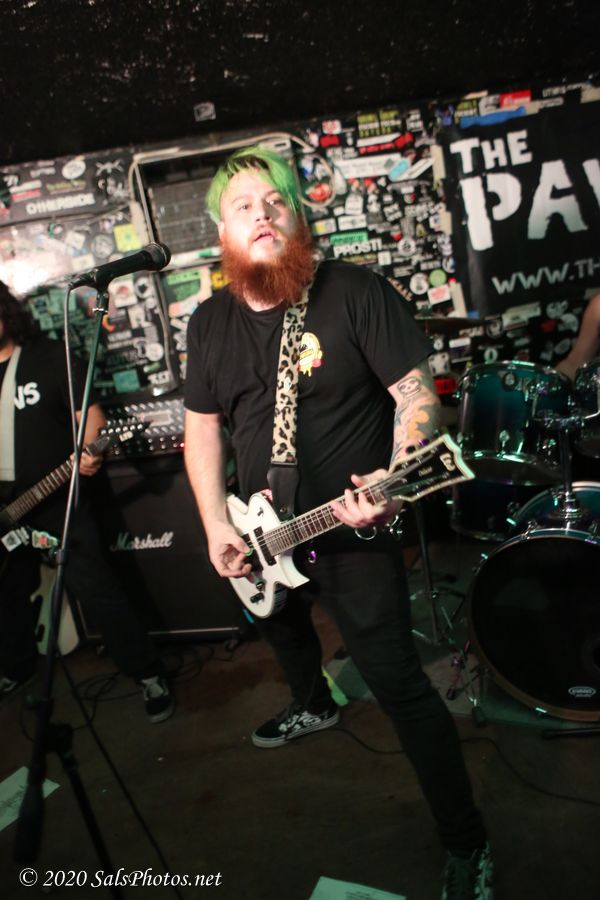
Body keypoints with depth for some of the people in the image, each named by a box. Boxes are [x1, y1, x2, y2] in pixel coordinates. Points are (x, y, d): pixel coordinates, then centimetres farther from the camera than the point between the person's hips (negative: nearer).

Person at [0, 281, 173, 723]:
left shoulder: (50, 357, -5)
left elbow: (90, 411, -6)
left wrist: (87, 451, -25)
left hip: (57, 499, -5)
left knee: (96, 590, -7)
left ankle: (149, 675, 6)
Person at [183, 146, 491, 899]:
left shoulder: (356, 292, -14)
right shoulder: (210, 321, 2)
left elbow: (417, 394, -14)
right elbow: (202, 424, 7)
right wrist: (217, 525, -2)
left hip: (353, 534, -6)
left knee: (397, 681, -6)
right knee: (281, 629, 30)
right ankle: (314, 706, 64)